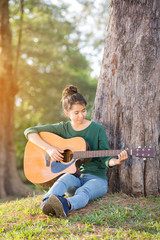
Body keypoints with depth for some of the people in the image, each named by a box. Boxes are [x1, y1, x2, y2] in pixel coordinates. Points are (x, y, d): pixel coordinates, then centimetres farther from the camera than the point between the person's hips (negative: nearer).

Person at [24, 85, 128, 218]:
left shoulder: (97, 129, 1)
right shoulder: (63, 128, 5)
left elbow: (104, 158, -1)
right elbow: (30, 131, 3)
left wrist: (116, 161, -25)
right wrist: (49, 148, -13)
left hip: (96, 177, -2)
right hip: (74, 175, 2)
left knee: (83, 192, -36)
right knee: (63, 181, -35)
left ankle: (65, 205, -68)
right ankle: (47, 204, -64)